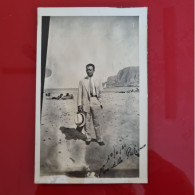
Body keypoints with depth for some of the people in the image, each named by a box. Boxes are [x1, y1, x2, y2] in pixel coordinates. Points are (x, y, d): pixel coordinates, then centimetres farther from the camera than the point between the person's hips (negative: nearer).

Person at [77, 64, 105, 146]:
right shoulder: (82, 81, 6)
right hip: (86, 103, -1)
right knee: (87, 121, 6)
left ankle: (99, 139, 15)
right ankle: (88, 138, 20)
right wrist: (79, 104, -5)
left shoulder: (97, 82, 11)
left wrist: (100, 103, 9)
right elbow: (80, 93, 2)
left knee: (96, 122, 5)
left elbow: (99, 94, 13)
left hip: (95, 103, 1)